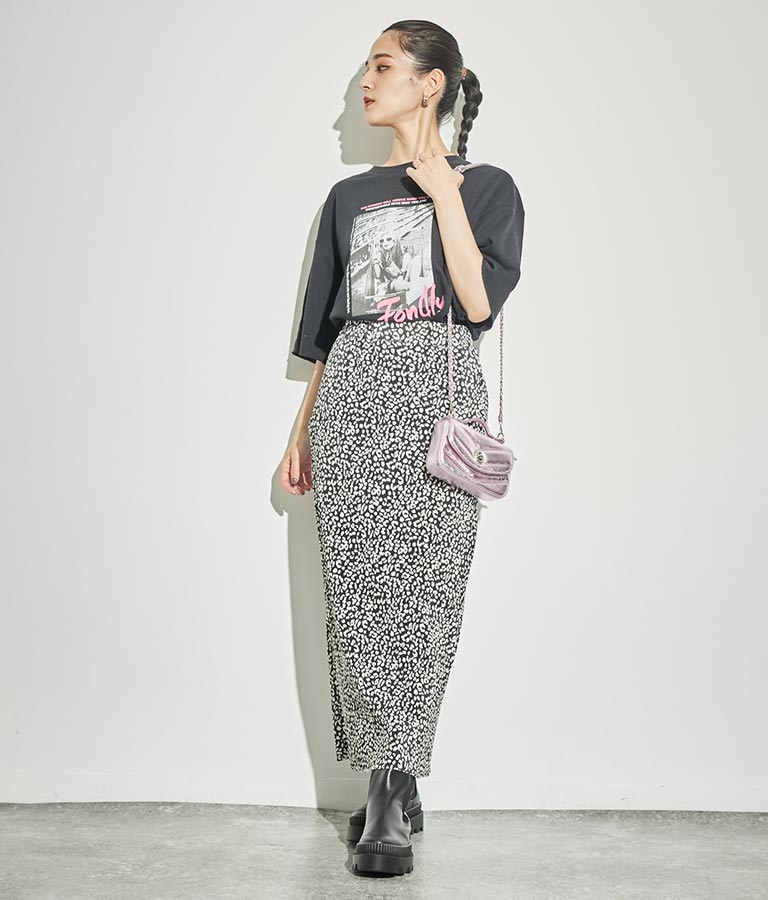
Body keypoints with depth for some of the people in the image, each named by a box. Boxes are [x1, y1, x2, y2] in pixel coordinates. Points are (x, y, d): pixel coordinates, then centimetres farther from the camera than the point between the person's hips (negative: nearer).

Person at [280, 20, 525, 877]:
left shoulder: (486, 185, 9)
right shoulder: (349, 197, 20)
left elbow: (479, 302, -7)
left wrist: (443, 189, -5)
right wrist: (301, 433, 16)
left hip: (439, 391, -3)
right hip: (351, 397, 3)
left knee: (422, 595, -7)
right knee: (360, 593, -5)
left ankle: (389, 788, -3)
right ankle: (393, 787, 0)